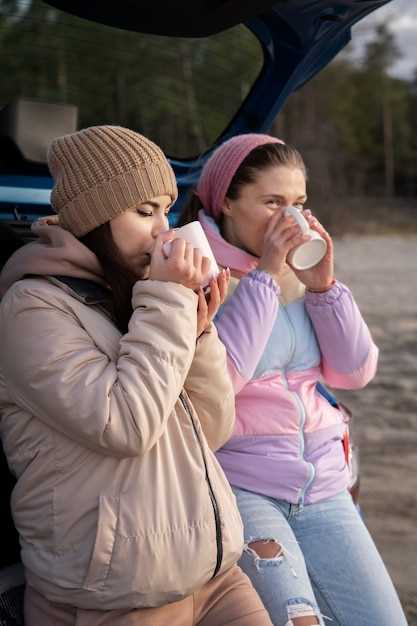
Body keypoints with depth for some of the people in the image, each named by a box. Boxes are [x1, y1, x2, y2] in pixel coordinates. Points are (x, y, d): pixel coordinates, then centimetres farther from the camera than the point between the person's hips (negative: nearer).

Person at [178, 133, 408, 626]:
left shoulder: (297, 270, 7)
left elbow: (355, 374, 4)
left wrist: (323, 285, -8)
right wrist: (264, 276, -16)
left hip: (323, 485, 6)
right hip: (239, 486, -5)